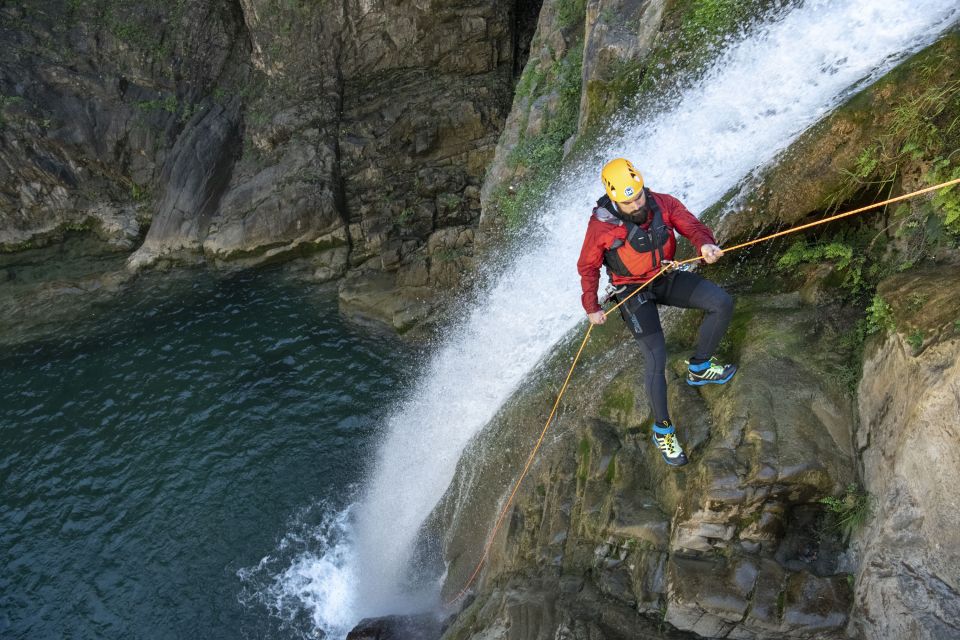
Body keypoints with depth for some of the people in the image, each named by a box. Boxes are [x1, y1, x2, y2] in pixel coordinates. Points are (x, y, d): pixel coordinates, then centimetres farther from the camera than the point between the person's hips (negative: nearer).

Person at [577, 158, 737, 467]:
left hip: (667, 278, 5)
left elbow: (692, 227, -15)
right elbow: (588, 267, -8)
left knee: (722, 303, -12)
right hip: (633, 291, -4)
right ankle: (663, 429, 4)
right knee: (655, 357, -14)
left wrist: (705, 245, -40)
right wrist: (592, 308, -5)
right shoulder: (601, 225, -20)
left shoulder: (664, 204, -12)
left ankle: (699, 367, 10)